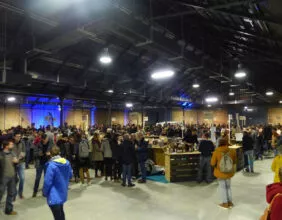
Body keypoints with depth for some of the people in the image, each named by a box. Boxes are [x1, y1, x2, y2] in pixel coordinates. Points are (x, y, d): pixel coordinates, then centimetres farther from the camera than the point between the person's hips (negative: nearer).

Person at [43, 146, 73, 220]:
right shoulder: (67, 162, -4)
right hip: (63, 193, 6)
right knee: (61, 212, 27)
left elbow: (47, 182, -20)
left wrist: (45, 193, -4)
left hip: (54, 196, -6)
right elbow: (70, 175, 9)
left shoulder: (51, 165, -24)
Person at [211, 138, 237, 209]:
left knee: (222, 187, 12)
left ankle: (225, 203, 18)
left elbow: (212, 163, -13)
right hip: (229, 172, 3)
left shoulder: (216, 152, -20)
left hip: (220, 173, -3)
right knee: (228, 186, 21)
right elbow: (235, 161, 2)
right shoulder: (232, 151, -12)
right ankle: (230, 202, 30)